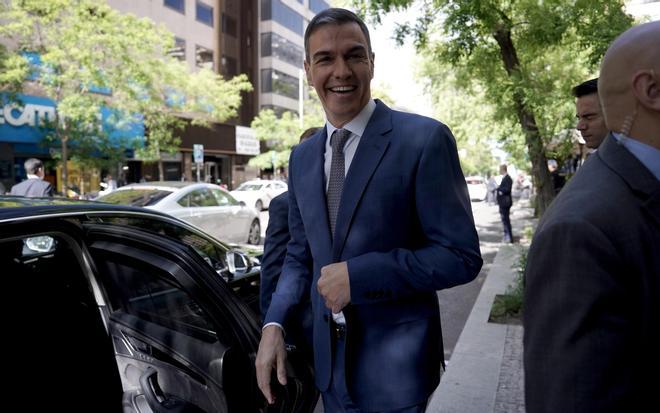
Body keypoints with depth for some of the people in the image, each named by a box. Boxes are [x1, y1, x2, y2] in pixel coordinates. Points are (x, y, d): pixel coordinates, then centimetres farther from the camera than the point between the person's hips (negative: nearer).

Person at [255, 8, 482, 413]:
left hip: (394, 364, -5)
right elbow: (300, 256, 10)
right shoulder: (302, 156, 5)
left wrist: (358, 274, -22)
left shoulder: (424, 139, -14)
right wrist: (274, 324, -3)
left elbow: (461, 256, -15)